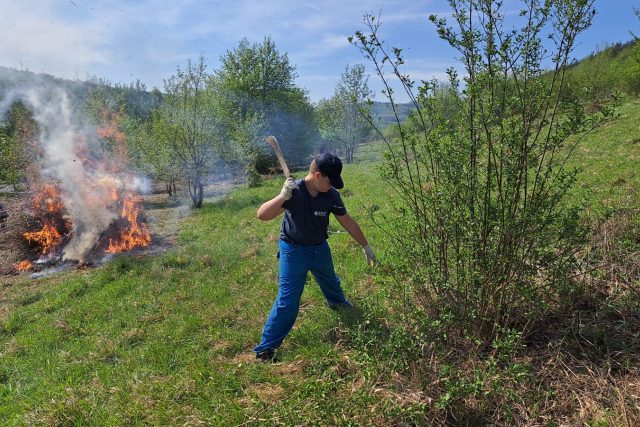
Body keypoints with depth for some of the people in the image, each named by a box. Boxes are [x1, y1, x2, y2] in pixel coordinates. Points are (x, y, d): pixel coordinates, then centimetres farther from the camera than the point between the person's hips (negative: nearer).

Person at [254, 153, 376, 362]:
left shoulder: (330, 195, -15)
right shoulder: (294, 191, -29)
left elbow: (348, 222, -2)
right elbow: (262, 215, -37)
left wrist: (366, 246, 5)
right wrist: (283, 196, -52)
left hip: (320, 248, 5)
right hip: (294, 250, -5)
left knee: (331, 283, 29)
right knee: (288, 299, -10)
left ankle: (339, 305, 64)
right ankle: (265, 349, 3)